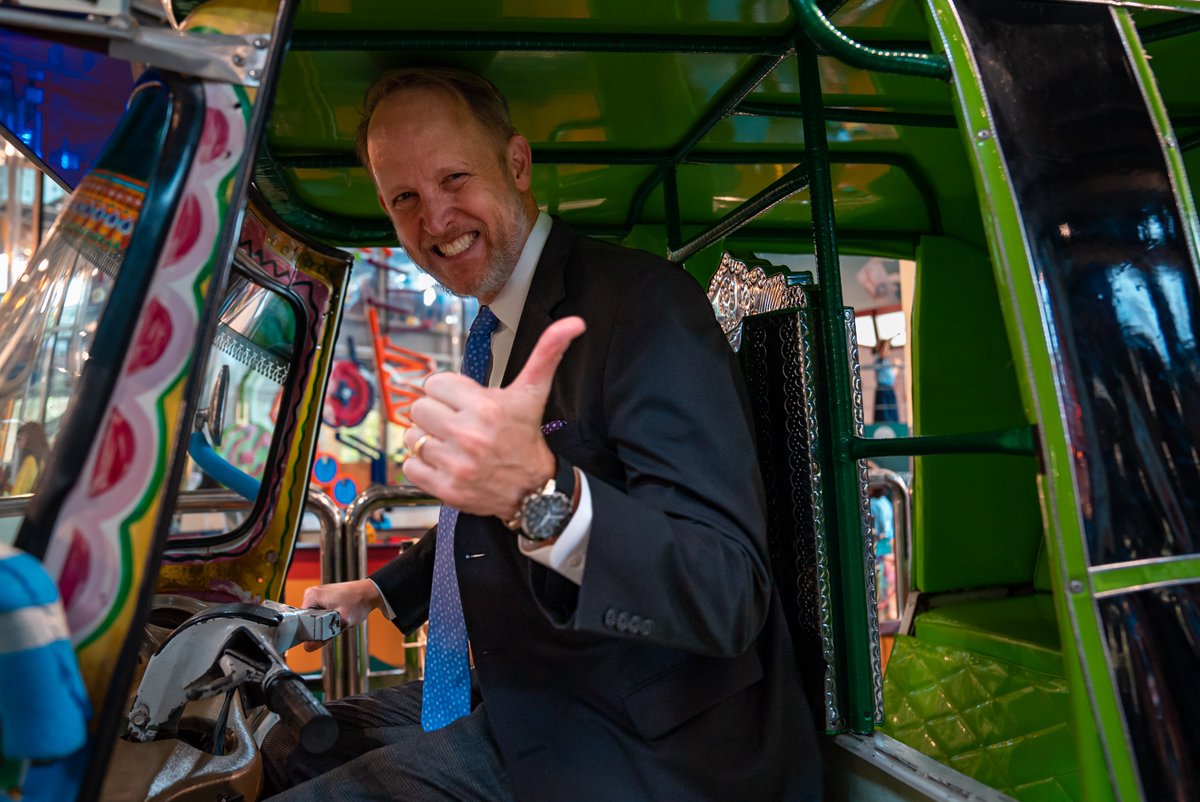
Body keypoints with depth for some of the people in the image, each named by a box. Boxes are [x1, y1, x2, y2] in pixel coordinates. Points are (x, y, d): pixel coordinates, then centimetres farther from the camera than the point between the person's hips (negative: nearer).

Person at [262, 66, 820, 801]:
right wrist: (383, 592, 28)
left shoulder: (645, 301, -21)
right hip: (516, 699, 8)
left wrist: (543, 493, -43)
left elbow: (729, 596, -29)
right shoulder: (498, 330, 9)